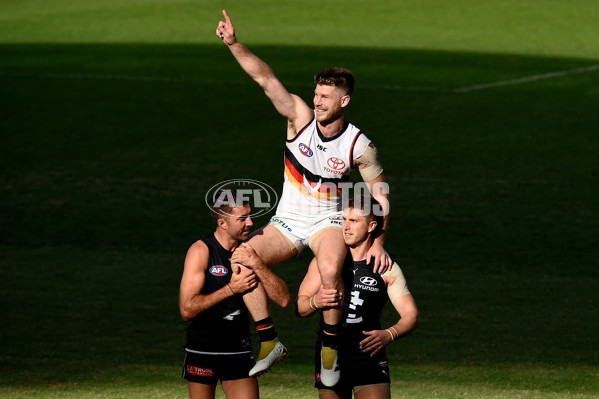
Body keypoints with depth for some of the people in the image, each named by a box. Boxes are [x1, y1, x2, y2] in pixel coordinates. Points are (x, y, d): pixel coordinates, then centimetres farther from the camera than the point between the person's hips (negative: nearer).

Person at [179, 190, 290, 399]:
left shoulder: (250, 250, 3)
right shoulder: (201, 251, -11)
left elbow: (283, 298, -3)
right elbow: (187, 309, -20)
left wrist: (259, 266, -16)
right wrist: (231, 289, -23)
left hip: (239, 350, 3)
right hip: (203, 349, -3)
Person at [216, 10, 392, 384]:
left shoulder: (359, 146, -13)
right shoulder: (301, 117, -11)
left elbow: (380, 193, -2)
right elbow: (266, 78, -21)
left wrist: (378, 241, -11)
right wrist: (234, 44, -33)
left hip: (327, 221, -3)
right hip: (287, 221, 3)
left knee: (330, 268, -37)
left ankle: (331, 345, -17)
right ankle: (270, 342, -12)